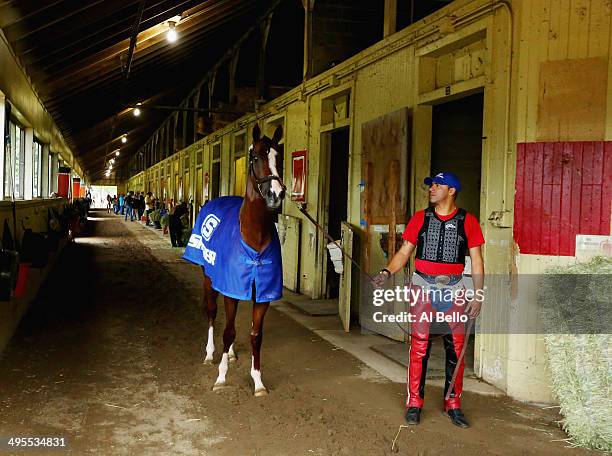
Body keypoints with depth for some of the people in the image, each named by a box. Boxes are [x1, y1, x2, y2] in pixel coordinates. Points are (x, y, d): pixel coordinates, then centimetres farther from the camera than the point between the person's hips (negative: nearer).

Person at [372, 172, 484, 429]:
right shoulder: (420, 218, 7)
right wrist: (387, 272, -11)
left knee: (455, 348, 3)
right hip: (422, 288, 0)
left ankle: (453, 405, 16)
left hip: (454, 291, 0)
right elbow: (404, 252, 6)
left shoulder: (468, 221, 4)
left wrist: (478, 295, -1)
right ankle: (414, 403, 10)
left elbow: (476, 260, 5)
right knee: (419, 346, -1)